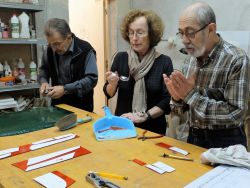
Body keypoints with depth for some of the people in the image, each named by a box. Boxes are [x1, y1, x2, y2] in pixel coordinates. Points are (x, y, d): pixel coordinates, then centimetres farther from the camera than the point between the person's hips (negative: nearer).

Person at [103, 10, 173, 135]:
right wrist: (113, 84, -17)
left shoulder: (164, 62, -10)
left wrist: (144, 116, -20)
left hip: (153, 129, -1)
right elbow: (109, 94, 2)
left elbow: (168, 100, -11)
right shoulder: (120, 58, -3)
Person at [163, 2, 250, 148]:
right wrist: (178, 98, -16)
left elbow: (236, 114, -22)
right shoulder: (191, 59, 1)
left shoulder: (236, 59, -17)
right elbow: (182, 108, 6)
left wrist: (192, 95, -24)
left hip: (225, 144, -5)